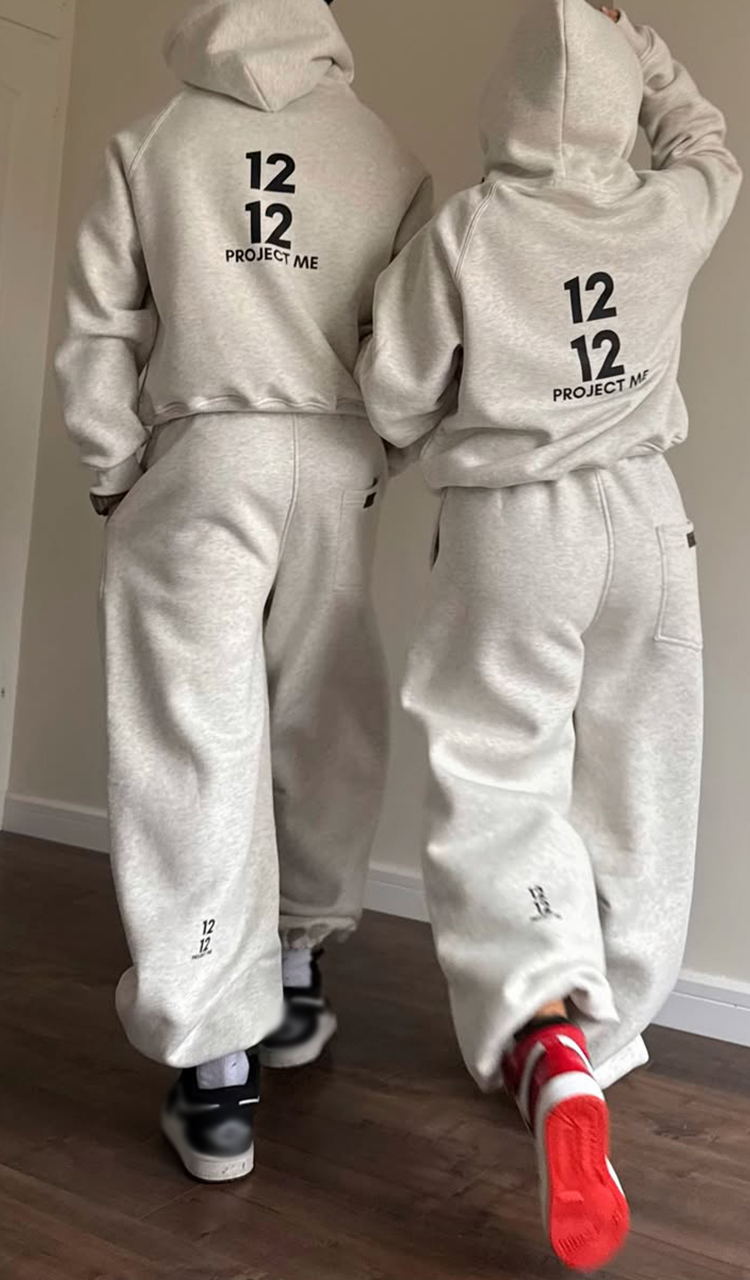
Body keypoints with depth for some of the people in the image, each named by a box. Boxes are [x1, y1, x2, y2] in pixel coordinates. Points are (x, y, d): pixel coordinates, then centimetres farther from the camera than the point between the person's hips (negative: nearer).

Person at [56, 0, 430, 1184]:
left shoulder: (153, 144, 5)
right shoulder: (383, 152, 7)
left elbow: (100, 333, 3)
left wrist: (114, 473, 12)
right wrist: (377, 460, 12)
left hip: (200, 462, -1)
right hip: (334, 466, 2)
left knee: (198, 747, -2)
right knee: (323, 734, 14)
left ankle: (215, 1063, -1)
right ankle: (293, 977, 29)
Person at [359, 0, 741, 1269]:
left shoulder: (460, 232, -8)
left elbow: (394, 400, -3)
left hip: (511, 528, -3)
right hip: (642, 519, 4)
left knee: (499, 790, -1)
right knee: (630, 799, 12)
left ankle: (546, 1043, -23)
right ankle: (593, 1039, 25)